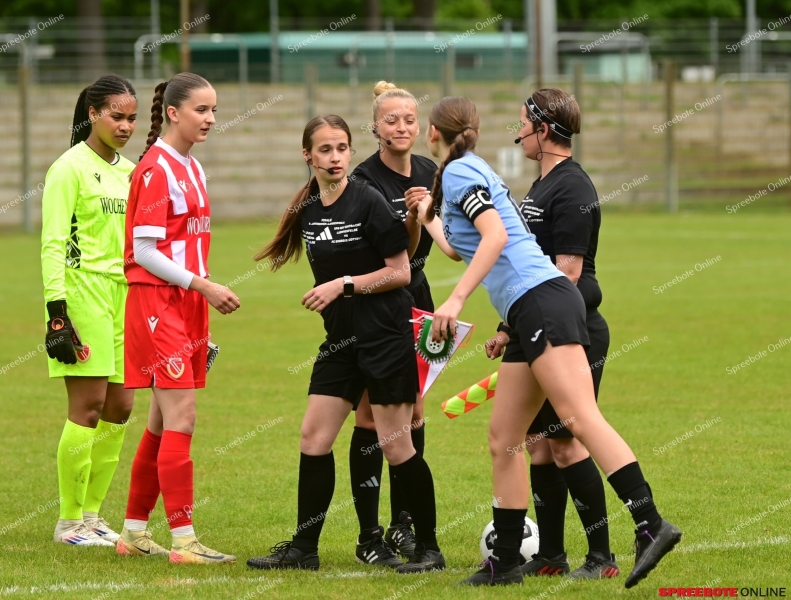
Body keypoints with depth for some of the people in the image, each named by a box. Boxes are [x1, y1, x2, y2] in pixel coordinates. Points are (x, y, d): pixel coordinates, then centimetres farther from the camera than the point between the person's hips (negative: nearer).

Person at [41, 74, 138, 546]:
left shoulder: (129, 171, 14)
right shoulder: (70, 168, -7)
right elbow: (53, 243, -11)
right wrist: (57, 311, -17)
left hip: (123, 295, 7)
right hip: (83, 292, -7)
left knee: (119, 407, 6)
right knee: (88, 407, -7)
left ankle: (93, 512, 16)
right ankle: (70, 521, 0)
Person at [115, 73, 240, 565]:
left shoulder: (192, 169, 15)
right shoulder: (156, 169, -12)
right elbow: (144, 252, -16)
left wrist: (205, 293, 17)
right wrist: (203, 285, -20)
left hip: (187, 303, 9)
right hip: (157, 303, -9)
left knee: (164, 423, 11)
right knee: (180, 419, -13)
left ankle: (135, 532, 18)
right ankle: (183, 540, -14)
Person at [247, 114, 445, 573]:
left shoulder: (369, 203, -13)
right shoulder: (308, 211, 8)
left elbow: (401, 273, -13)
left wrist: (343, 285, -17)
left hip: (386, 336, -7)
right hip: (342, 337, 7)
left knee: (395, 444, -5)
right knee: (314, 437, 3)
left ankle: (429, 548, 6)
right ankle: (304, 548, 10)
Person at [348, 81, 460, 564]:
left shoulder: (429, 173, 3)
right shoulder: (365, 180, -17)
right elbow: (400, 252, -24)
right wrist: (412, 216, -38)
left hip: (413, 298, 6)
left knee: (412, 410, 6)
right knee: (372, 415, -6)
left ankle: (404, 524, 14)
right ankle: (369, 536, -4)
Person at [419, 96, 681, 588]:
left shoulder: (458, 172, -1)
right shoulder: (474, 172, 26)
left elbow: (495, 235, -16)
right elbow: (467, 250, 44)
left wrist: (457, 300, -21)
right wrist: (427, 216, 59)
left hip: (543, 302, -10)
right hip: (529, 314, 10)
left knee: (580, 418, -20)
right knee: (504, 439, 9)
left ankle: (651, 526, -31)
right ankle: (506, 561, 10)